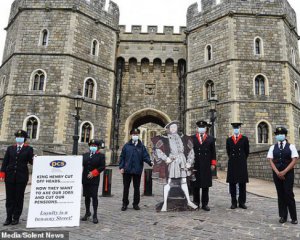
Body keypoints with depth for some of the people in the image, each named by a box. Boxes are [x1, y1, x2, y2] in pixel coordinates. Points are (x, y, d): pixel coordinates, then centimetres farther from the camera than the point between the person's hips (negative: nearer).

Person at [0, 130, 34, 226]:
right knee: (9, 197, 7)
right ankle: (9, 218, 17)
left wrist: (33, 159, -27)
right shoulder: (10, 148, 10)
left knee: (19, 197, 5)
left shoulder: (28, 149, 2)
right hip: (10, 176, 2)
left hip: (22, 177, -2)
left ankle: (16, 218, 16)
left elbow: (30, 161, -4)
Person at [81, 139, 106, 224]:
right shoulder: (85, 155, 13)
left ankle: (95, 215, 5)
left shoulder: (101, 156, 0)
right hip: (85, 179, 4)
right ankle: (87, 212, 30)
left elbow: (102, 167, -7)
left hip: (94, 179, -4)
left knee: (94, 196, -4)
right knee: (86, 196, 14)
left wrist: (93, 173, -15)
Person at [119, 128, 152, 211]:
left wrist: (150, 162, -24)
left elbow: (145, 156, -6)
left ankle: (136, 204, 24)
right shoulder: (126, 146, 2)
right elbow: (122, 157, 2)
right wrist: (121, 167, -5)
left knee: (136, 188, 11)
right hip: (127, 170, 0)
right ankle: (125, 204, 22)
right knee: (126, 188, 8)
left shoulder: (141, 146, 3)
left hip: (137, 171, 1)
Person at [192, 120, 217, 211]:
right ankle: (196, 203, 14)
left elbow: (213, 152, 9)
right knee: (195, 185, 4)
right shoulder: (192, 139, 7)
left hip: (206, 166, 1)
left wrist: (213, 164, 3)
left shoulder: (210, 139, 11)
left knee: (206, 185, 4)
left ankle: (205, 204, 13)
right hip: (195, 166, -1)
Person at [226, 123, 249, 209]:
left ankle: (242, 202, 15)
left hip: (242, 164, -1)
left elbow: (247, 152, 9)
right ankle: (234, 202, 13)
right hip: (232, 164, 1)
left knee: (242, 183, 4)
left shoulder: (245, 139, 4)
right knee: (232, 183, 3)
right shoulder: (229, 140, 8)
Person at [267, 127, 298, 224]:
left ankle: (294, 217, 9)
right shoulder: (272, 148, 7)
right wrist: (277, 172, -11)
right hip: (277, 173, 2)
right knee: (280, 194, 7)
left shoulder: (291, 146, 1)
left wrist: (284, 172, -14)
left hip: (288, 173, -2)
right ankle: (283, 216, 16)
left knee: (289, 194, -4)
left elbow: (294, 160, -6)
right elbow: (271, 161, 2)